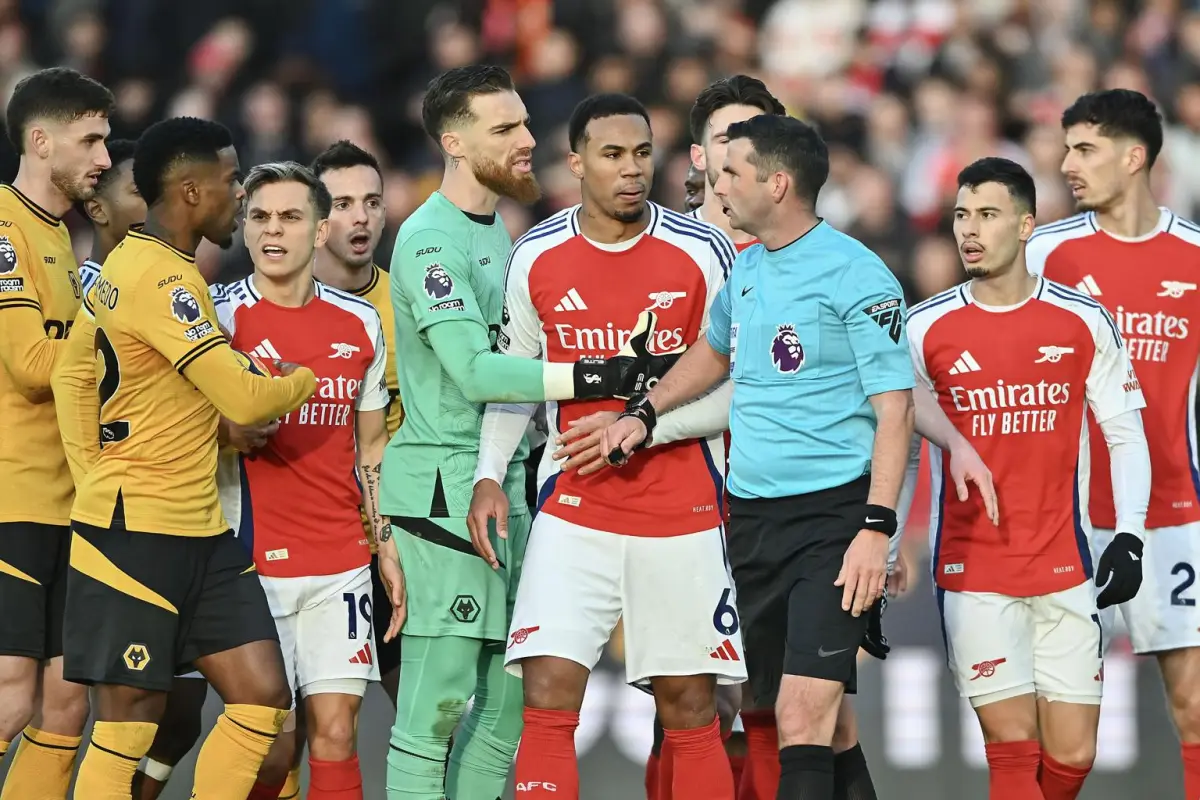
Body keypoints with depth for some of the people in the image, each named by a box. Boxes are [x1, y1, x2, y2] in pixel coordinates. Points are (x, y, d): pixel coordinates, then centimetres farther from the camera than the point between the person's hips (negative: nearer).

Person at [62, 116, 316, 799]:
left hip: (200, 534, 10)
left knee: (263, 697, 3)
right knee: (129, 721, -5)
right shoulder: (162, 278, -17)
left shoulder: (136, 263, 16)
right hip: (136, 530, -10)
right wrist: (306, 380, 1)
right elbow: (245, 398, -20)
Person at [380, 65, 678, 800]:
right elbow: (474, 372, -22)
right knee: (442, 698, -11)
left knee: (505, 695, 10)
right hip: (446, 483, -10)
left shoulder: (495, 229, 16)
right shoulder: (431, 238, -13)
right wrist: (608, 378, -25)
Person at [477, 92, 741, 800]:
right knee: (548, 694, -10)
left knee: (691, 709, 4)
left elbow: (733, 392, -4)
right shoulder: (536, 258, 1)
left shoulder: (704, 253, -6)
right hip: (574, 511, 1)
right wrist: (490, 476, 2)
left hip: (684, 514, -1)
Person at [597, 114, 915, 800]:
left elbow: (895, 410, -14)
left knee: (804, 717, -18)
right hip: (749, 515, 8)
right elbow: (715, 352, 33)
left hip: (832, 513, -8)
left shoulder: (855, 275, -11)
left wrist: (876, 529, -21)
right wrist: (644, 414, 20)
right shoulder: (746, 268, 13)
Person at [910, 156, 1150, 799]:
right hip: (972, 572, -1)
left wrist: (1130, 534, -5)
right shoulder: (925, 329, 0)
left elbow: (1126, 434, 8)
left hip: (1064, 570, 1)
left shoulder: (1083, 323, 2)